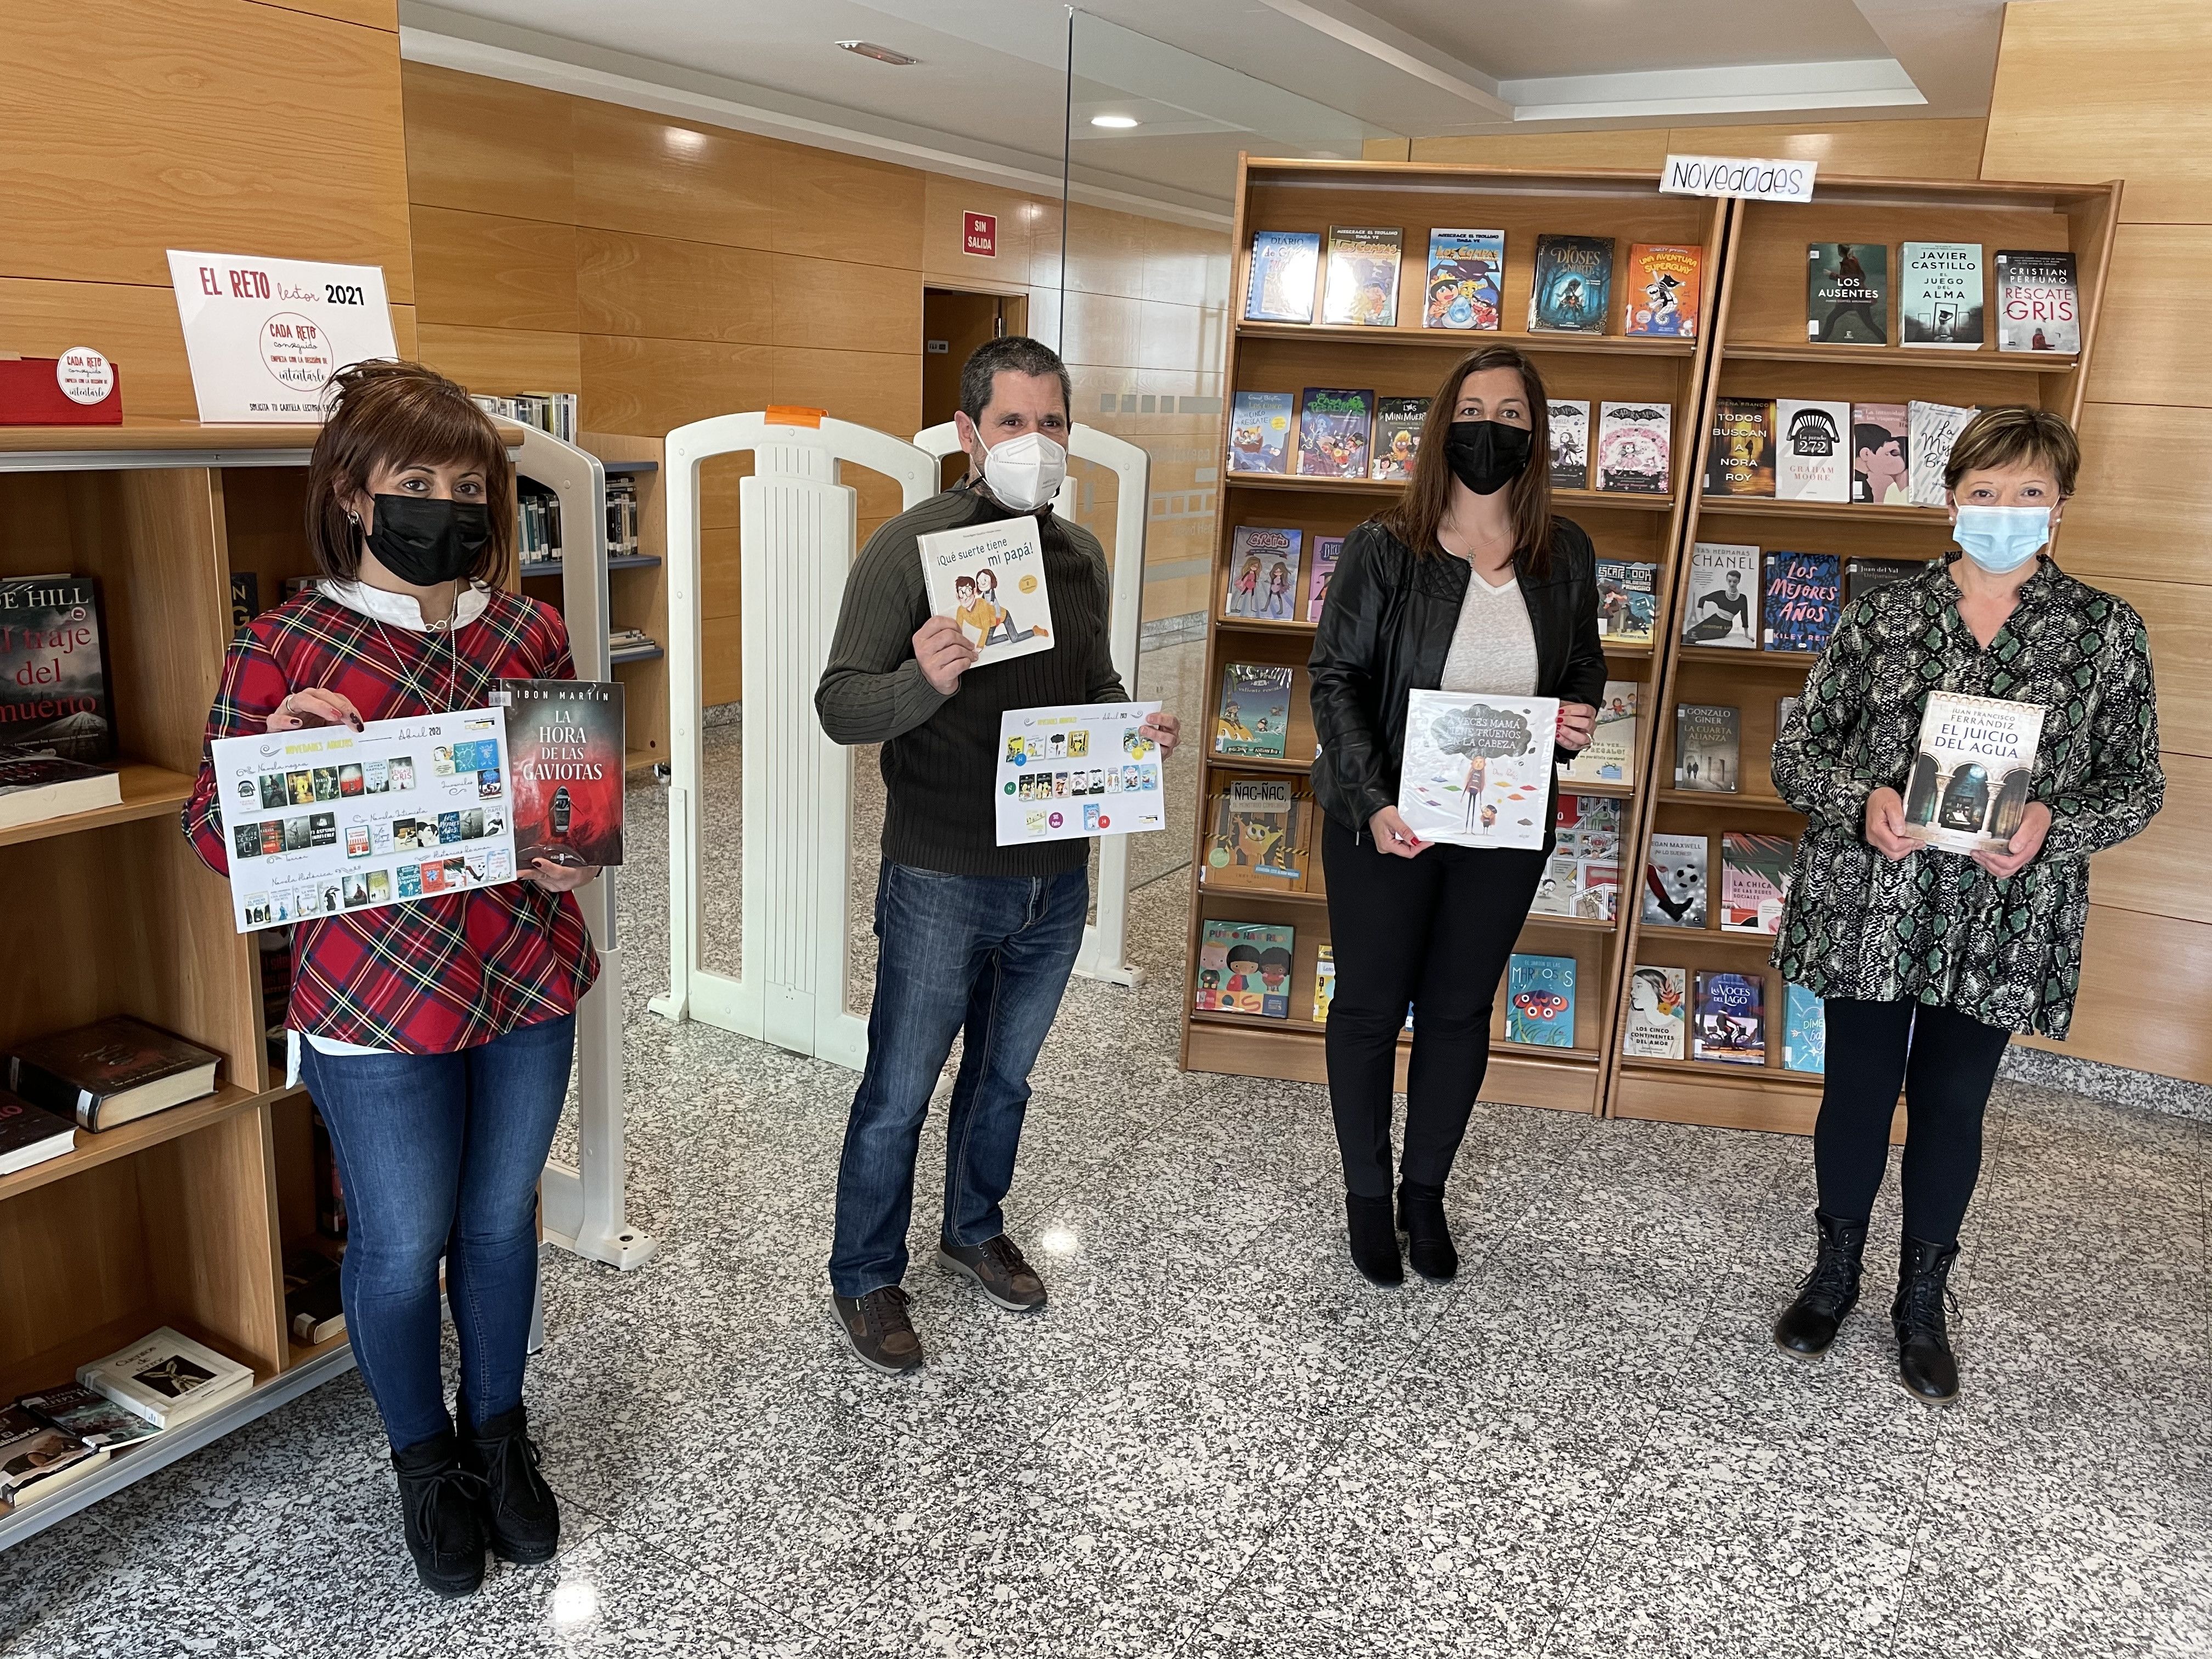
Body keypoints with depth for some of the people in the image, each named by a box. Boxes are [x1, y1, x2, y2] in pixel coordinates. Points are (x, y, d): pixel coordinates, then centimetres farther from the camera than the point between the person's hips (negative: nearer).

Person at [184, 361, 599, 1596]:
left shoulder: (534, 634, 1)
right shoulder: (284, 650, -9)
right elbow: (216, 834, -6)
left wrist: (579, 853, -9)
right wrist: (275, 755, -26)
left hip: (529, 987, 3)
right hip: (375, 1010, -3)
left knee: (502, 1220, 19)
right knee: (402, 1246, 12)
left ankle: (500, 1433, 43)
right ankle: (425, 1458, 39)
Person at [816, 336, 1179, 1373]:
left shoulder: (1081, 555, 6)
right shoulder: (911, 547, -13)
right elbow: (839, 706, -16)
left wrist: (1137, 726, -3)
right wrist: (922, 683, -36)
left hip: (1055, 875, 6)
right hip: (941, 879, -6)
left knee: (1006, 1074, 23)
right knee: (899, 1093, 8)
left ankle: (974, 1231, 45)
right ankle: (865, 1278, 29)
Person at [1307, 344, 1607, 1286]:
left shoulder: (1565, 555, 1)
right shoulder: (1384, 549, -9)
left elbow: (1584, 668, 14)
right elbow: (1336, 678, -10)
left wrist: (1580, 718, -10)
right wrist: (1373, 803, -22)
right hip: (1385, 825, -3)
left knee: (1460, 1010, 14)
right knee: (1370, 1007, 10)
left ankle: (1426, 1193, 34)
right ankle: (1366, 1194, 31)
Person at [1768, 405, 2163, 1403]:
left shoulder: (2104, 632, 0)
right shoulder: (1884, 614, 0)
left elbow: (2137, 783, 3)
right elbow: (1796, 752, 1)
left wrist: (2053, 824, -17)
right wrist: (1862, 801, -18)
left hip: (2002, 921, 0)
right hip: (1867, 907, 0)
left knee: (1952, 1105, 10)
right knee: (1857, 1090, 12)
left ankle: (1923, 1302, 31)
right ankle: (1834, 1272, 33)